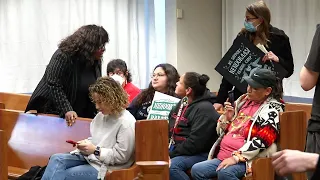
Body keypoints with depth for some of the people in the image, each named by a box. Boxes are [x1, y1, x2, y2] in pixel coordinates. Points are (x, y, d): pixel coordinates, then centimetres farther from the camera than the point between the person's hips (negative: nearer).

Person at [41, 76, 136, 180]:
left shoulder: (127, 123, -15)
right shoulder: (101, 116, 12)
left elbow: (121, 156, -17)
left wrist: (96, 150, -20)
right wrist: (85, 143, 0)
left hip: (105, 168, -8)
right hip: (89, 157, 9)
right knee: (56, 159, -13)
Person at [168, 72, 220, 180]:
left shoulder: (204, 109, -15)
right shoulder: (182, 103, 15)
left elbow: (195, 143, -21)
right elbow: (170, 130, 19)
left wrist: (171, 154, -17)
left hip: (199, 154, -9)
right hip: (176, 150, 9)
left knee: (172, 166, -33)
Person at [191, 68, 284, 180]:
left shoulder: (271, 109, -4)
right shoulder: (244, 100, 17)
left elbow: (262, 140, -17)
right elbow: (223, 131, 24)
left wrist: (236, 157, -21)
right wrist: (228, 117, 3)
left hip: (245, 160, -7)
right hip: (223, 157, 7)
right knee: (196, 170, -13)